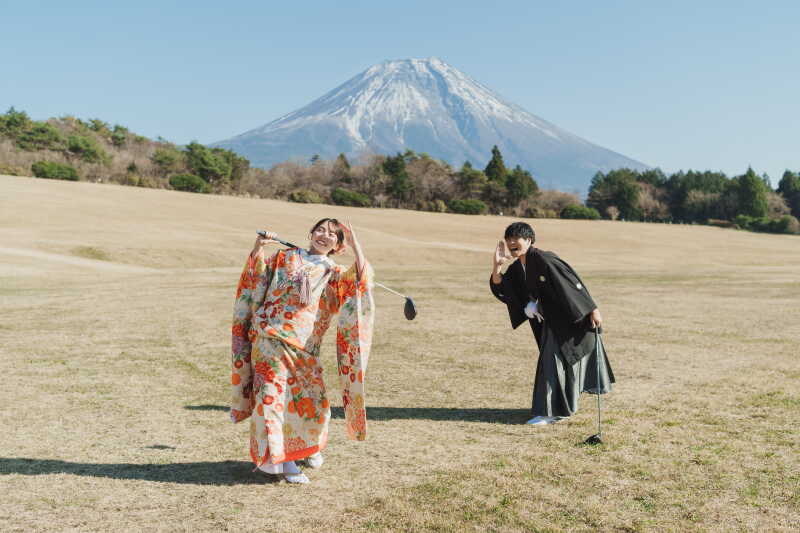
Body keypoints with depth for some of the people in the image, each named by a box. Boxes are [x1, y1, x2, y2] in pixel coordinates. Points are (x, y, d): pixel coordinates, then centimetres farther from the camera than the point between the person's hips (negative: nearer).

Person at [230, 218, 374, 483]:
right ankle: (282, 459, 1)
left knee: (313, 398, 4)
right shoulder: (286, 257, 13)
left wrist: (355, 245, -9)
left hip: (304, 346, 2)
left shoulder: (335, 274, 14)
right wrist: (257, 249, -7)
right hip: (270, 335, -2)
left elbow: (360, 279, -3)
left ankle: (310, 445, 33)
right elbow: (258, 274, 9)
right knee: (273, 392, -9)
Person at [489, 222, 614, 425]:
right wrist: (497, 266, -22)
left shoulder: (544, 259, -25)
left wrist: (593, 309, -24)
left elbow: (573, 282, -24)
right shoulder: (516, 268, 1)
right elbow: (500, 289, -6)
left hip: (569, 318, -9)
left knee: (553, 359, -10)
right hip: (550, 320, 9)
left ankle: (549, 412, -2)